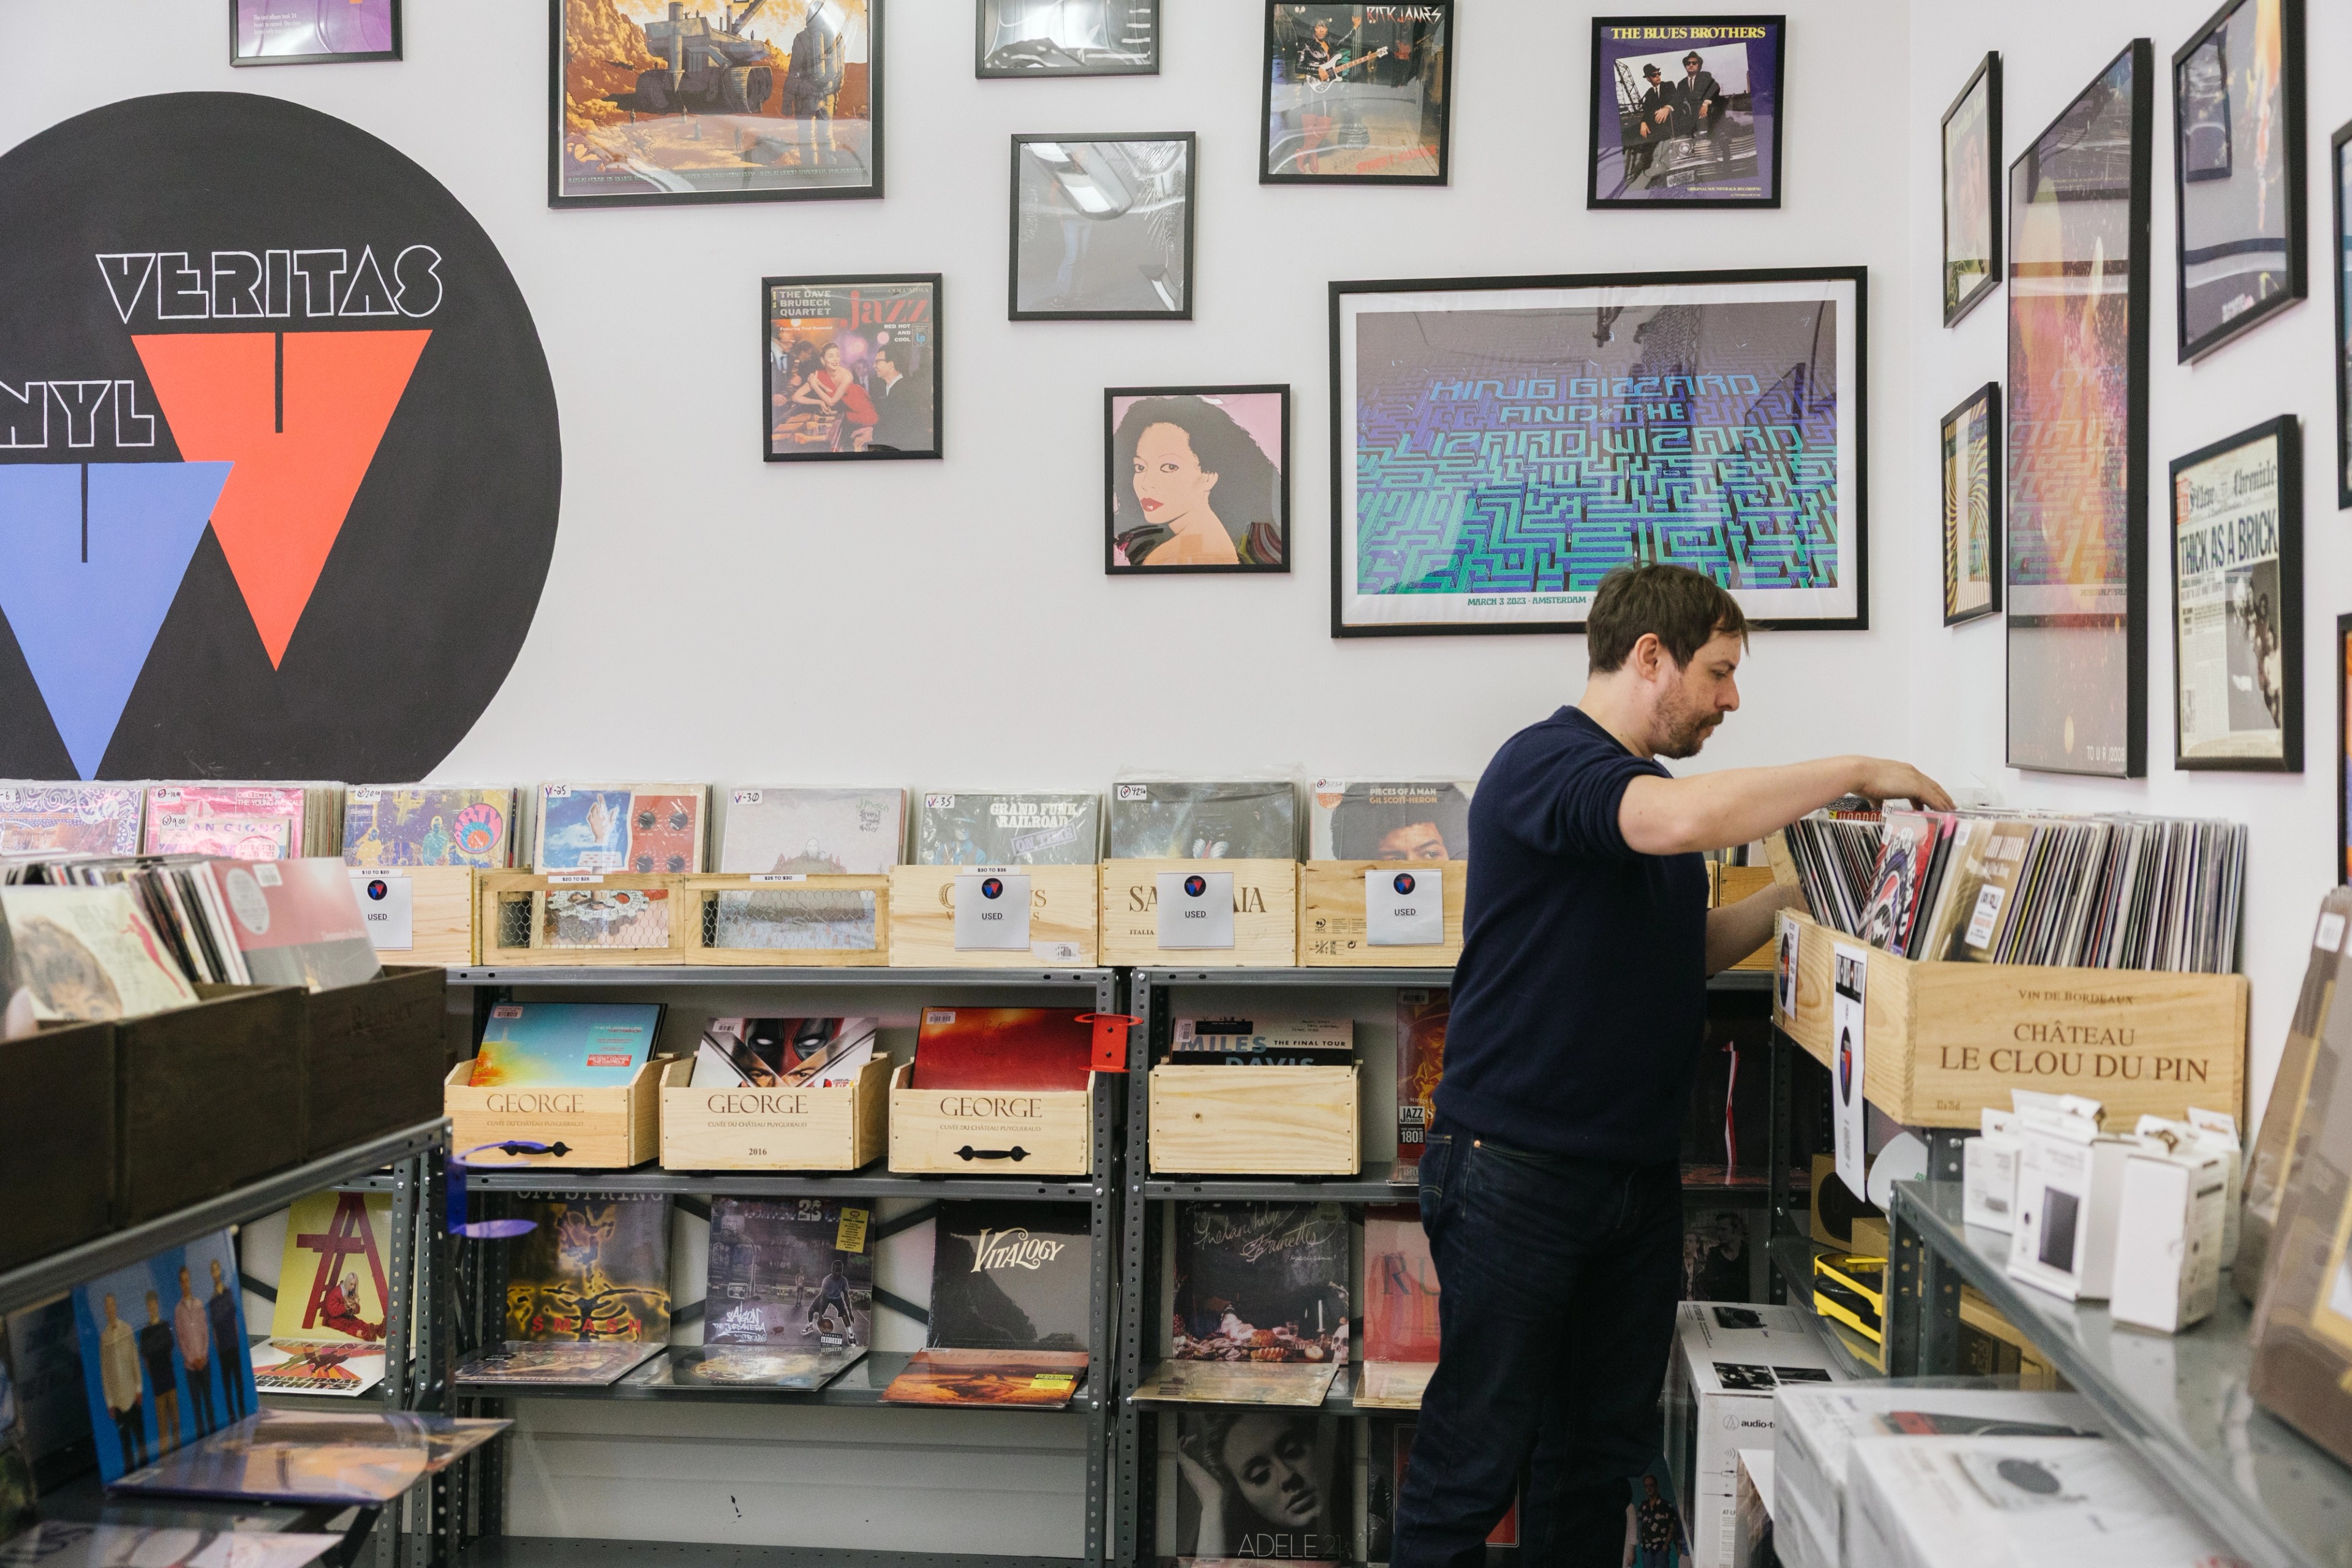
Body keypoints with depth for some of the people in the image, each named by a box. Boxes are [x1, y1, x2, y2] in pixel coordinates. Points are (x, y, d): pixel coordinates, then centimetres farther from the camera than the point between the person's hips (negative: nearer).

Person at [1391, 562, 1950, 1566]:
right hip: (1516, 1171, -9)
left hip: (1637, 1174, 9)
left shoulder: (1647, 788, 17)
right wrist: (1855, 773, -19)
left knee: (1603, 1452, 13)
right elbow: (1687, 820, -32)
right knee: (1476, 1455, -2)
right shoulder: (1545, 763, -14)